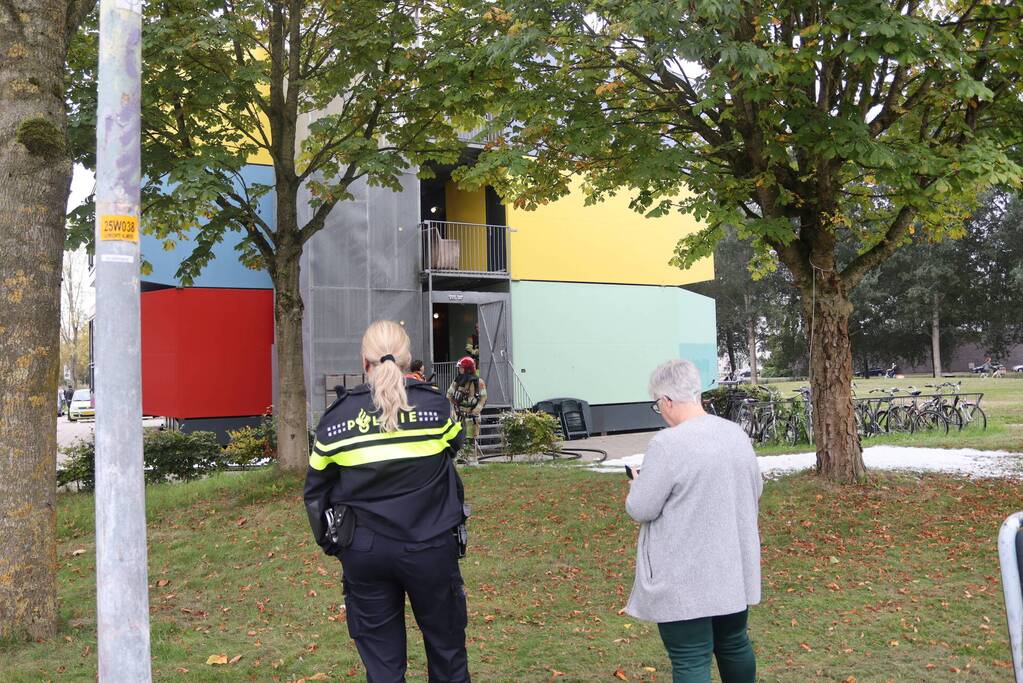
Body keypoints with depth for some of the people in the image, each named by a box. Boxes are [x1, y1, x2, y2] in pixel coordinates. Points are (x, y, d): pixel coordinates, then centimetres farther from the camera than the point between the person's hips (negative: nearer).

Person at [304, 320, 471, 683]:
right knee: (446, 645, 18)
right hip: (430, 547, -1)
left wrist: (328, 540, 17)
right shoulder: (434, 405, -8)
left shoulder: (337, 417, -5)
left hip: (364, 552, 1)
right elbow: (455, 443, 13)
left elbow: (316, 490, 3)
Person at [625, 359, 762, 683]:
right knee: (734, 644, 22)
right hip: (734, 568, 7)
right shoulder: (737, 433, 3)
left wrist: (639, 485, 6)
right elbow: (754, 491, 14)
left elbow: (640, 509, -14)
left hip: (685, 578, -7)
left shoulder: (666, 444, -20)